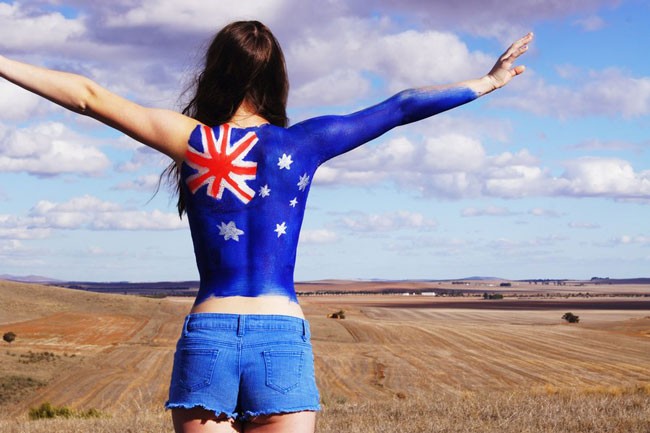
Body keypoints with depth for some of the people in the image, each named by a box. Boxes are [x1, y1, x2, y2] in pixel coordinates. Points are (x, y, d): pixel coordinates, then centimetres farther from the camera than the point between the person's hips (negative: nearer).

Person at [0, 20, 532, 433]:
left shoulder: (192, 140, 3)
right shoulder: (303, 143, 3)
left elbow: (88, 95, 8)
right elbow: (400, 108, 10)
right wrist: (489, 81, 20)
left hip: (206, 336, 0)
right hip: (283, 339, 0)